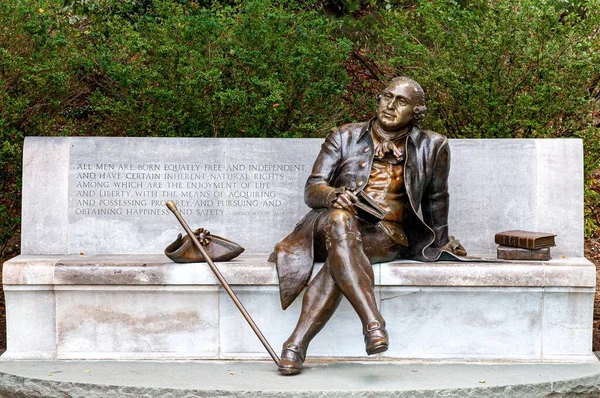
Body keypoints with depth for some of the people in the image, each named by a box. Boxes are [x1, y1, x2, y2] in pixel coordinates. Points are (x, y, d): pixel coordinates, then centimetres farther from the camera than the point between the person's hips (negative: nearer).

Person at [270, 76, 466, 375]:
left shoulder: (432, 146, 11)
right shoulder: (344, 137, 10)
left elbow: (436, 198, 24)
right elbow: (312, 189, 4)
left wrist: (440, 244, 31)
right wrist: (334, 195, -19)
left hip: (387, 233, -1)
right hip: (333, 224, 1)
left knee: (340, 252, -36)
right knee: (340, 219, -38)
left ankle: (297, 343, -41)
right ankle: (373, 323, -51)